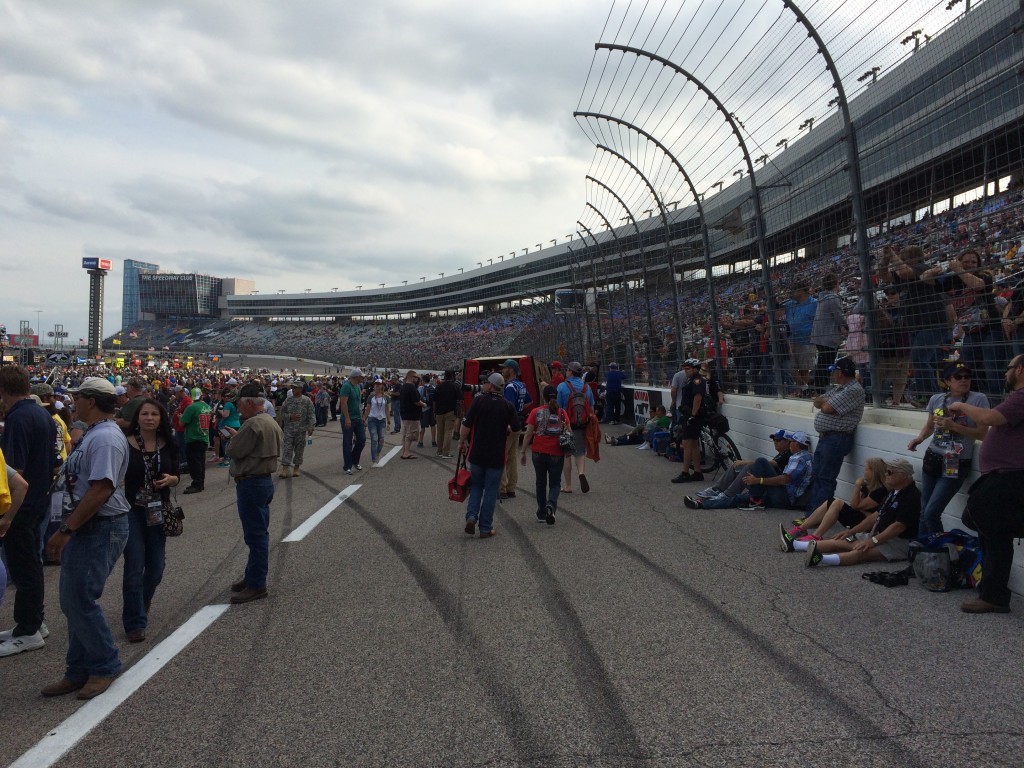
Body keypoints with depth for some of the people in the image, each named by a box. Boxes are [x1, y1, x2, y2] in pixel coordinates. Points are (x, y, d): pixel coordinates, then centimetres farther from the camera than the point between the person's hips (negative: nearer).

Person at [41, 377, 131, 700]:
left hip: (100, 529, -10)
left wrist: (65, 531, -21)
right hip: (85, 528, 10)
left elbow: (101, 491, -26)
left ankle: (104, 666, 12)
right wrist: (66, 529, 16)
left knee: (79, 602, -4)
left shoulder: (105, 437, -19)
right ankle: (80, 671, 24)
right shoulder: (95, 434, 16)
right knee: (74, 601, 14)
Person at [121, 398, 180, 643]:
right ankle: (134, 623, 8)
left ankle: (141, 607, 39)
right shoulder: (125, 444, -9)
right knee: (134, 568, -4)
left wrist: (170, 479, -12)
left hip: (159, 511, 4)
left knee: (156, 567, 12)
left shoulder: (168, 445, 2)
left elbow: (176, 477, 10)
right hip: (132, 511, -4)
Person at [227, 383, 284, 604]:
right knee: (259, 533, 17)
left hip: (251, 484, -10)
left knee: (255, 535, -4)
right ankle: (253, 576, 28)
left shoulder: (253, 424, -20)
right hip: (265, 479, 10)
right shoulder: (272, 422, 13)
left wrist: (235, 437, 4)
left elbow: (233, 451, -17)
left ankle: (256, 585, 3)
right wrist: (239, 437, 10)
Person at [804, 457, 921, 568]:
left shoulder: (911, 496, -14)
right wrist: (851, 531, 14)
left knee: (862, 551, -34)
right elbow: (877, 515, 20)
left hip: (898, 542, -10)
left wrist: (873, 541, -25)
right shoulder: (893, 492, 17)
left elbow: (899, 526, -22)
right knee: (841, 541, -8)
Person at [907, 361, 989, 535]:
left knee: (931, 513, -8)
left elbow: (982, 433, -12)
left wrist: (953, 426, -23)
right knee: (924, 512, 13)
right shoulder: (936, 399, 3)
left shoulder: (978, 399, -9)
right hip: (932, 459, 5)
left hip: (957, 464, -4)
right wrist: (920, 438, 0)